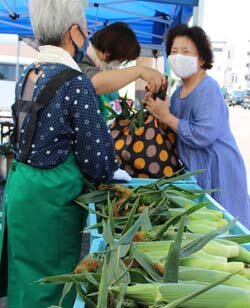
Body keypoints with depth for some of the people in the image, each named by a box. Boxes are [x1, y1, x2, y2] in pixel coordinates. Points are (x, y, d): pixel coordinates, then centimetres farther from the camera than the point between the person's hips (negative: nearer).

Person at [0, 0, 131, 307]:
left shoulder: (27, 75, 6)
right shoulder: (75, 82, -18)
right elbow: (94, 155, -16)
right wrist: (114, 173, 6)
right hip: (50, 195, -8)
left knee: (25, 274, 21)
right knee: (49, 281, 8)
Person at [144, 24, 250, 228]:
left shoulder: (208, 89, -17)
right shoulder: (178, 92, 10)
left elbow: (202, 136, -27)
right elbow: (177, 134, 13)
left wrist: (167, 117, -19)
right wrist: (156, 109, -2)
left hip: (217, 171, -8)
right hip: (193, 171, 9)